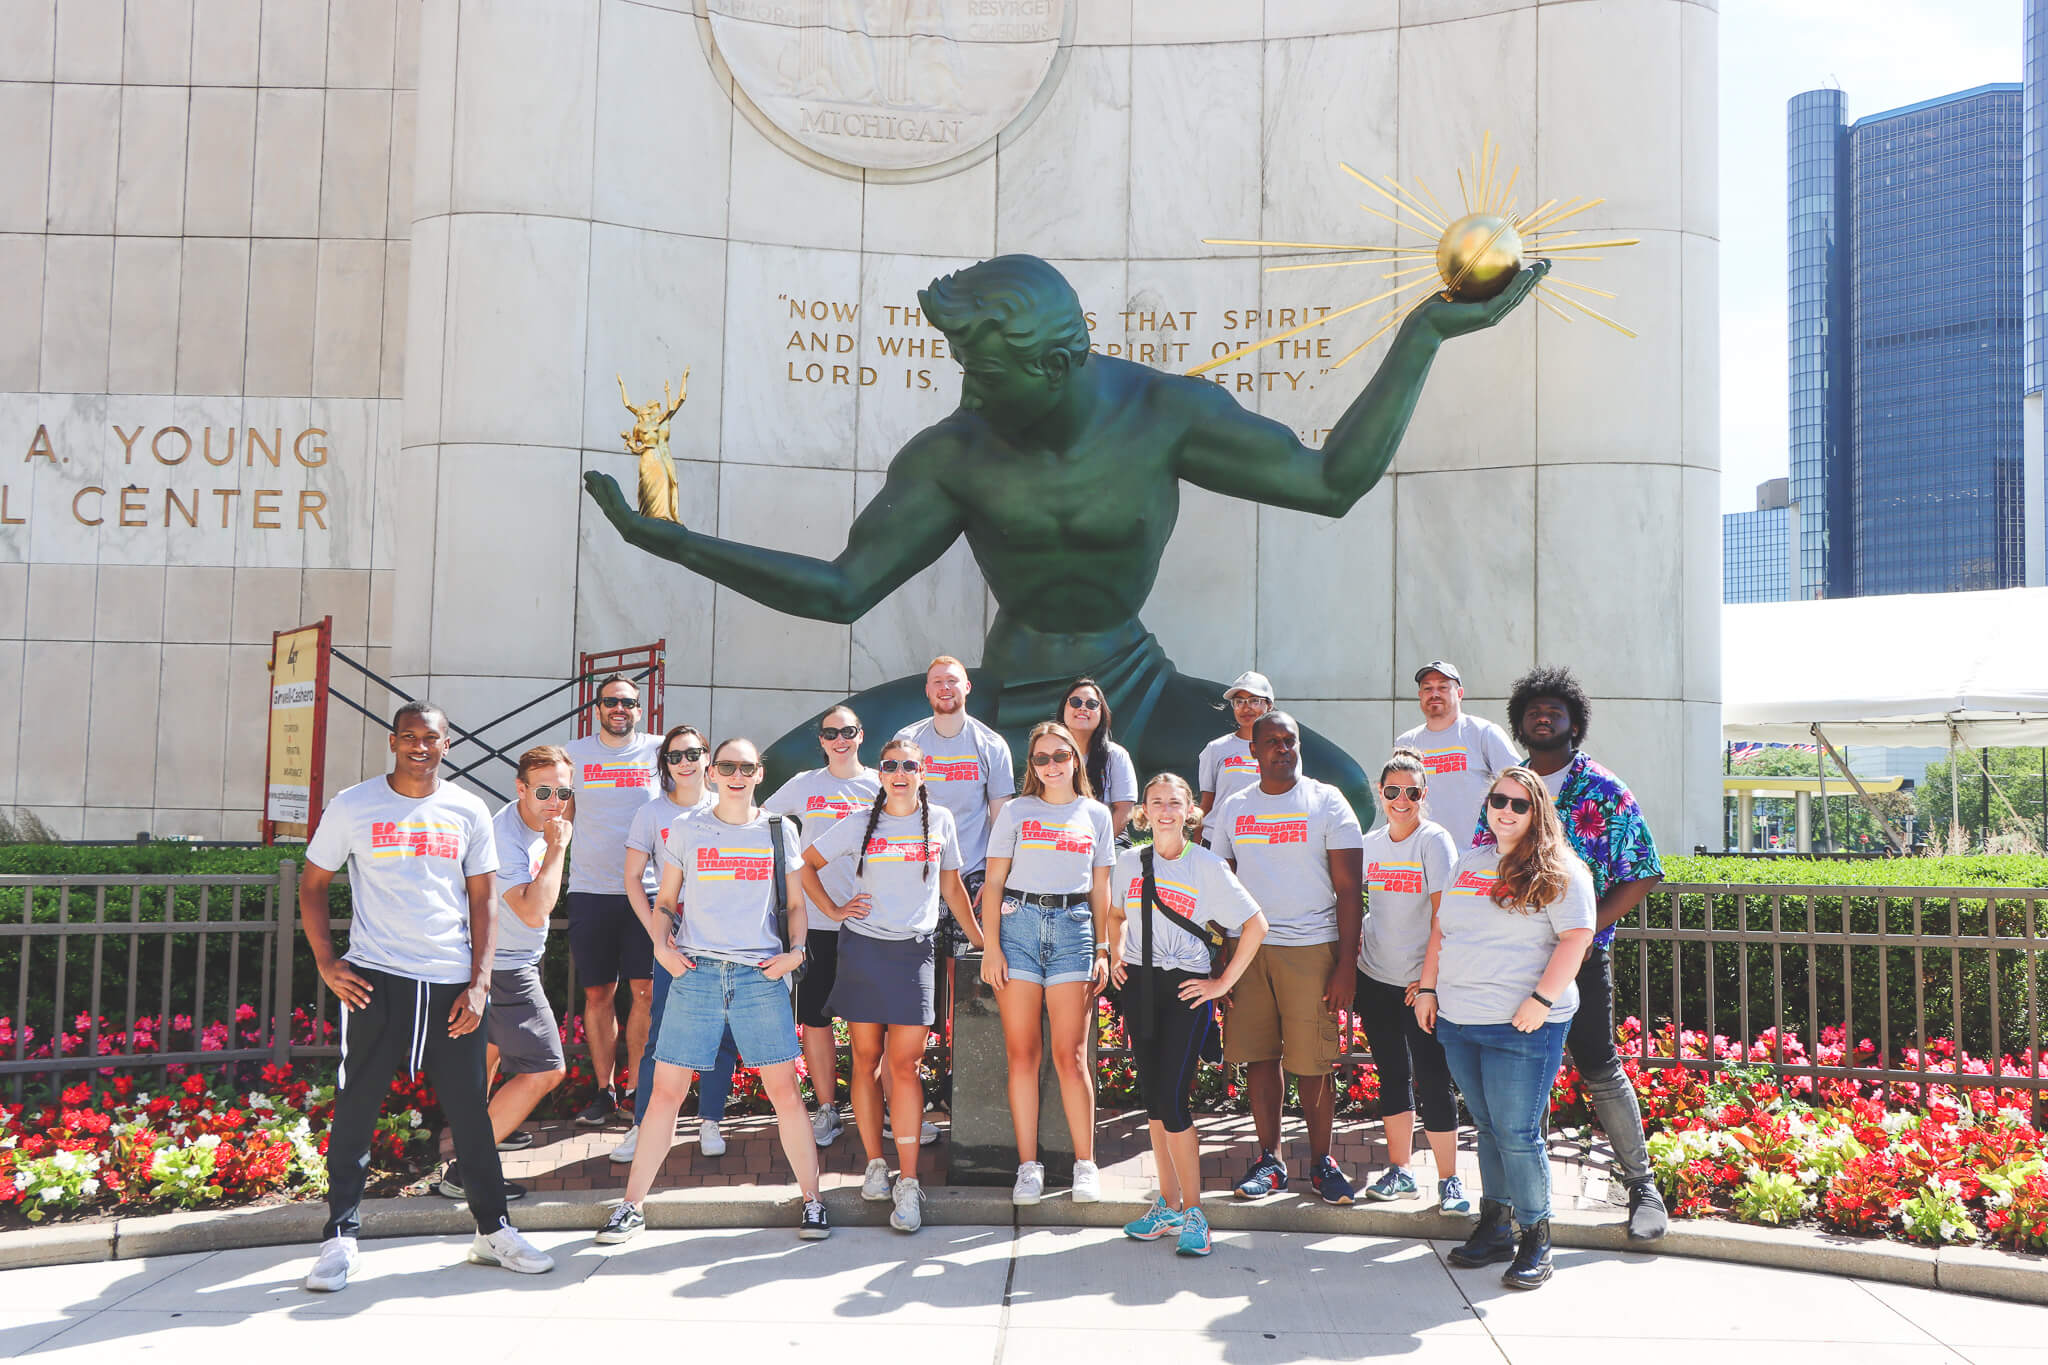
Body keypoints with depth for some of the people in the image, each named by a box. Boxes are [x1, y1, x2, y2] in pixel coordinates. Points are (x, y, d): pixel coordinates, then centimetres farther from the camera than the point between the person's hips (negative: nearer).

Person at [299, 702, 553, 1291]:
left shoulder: (468, 811, 6)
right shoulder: (352, 807, 1)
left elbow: (483, 900, 8)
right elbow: (312, 885, 9)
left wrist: (480, 982, -1)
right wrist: (326, 963, -2)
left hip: (452, 986, 2)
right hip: (376, 981, -1)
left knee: (471, 1112, 7)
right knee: (355, 1110, 2)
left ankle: (493, 1230, 20)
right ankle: (339, 1238, 15)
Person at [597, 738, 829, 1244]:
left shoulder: (778, 832, 10)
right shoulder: (686, 831, 9)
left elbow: (796, 905, 16)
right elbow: (665, 902, 15)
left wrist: (795, 951, 0)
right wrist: (662, 943, -2)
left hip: (761, 976, 0)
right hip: (695, 973, 0)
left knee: (784, 1089, -2)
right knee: (666, 1090, 0)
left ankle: (812, 1201, 9)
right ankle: (631, 1206, 11)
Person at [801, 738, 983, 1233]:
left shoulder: (940, 820, 6)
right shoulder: (859, 824, 2)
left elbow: (951, 886, 16)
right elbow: (807, 864, 11)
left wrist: (980, 939, 18)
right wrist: (833, 910, 1)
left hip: (915, 951, 0)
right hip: (863, 949, 1)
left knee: (904, 1065, -6)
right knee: (866, 1060, 6)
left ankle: (908, 1182, -4)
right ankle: (875, 1164, 19)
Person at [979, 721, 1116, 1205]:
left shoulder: (1095, 814, 12)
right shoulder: (1015, 812, 9)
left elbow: (1100, 889, 13)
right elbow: (994, 882, 5)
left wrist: (1102, 950, 6)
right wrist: (991, 945, -4)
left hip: (1073, 928, 0)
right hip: (1018, 924, 0)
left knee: (1070, 1055, -4)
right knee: (1022, 1054, 0)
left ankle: (1085, 1164, 5)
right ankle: (1028, 1166, 6)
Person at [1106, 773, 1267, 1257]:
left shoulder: (1208, 867, -6)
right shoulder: (1129, 863, 7)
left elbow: (1256, 925, -3)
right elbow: (1116, 914, 26)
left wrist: (1224, 982, -5)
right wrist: (1116, 958, 10)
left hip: (1186, 988, -4)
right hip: (1139, 986, 5)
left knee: (1171, 1098, -11)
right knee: (1152, 1097, 8)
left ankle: (1193, 1213, 0)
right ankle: (1168, 1205, 19)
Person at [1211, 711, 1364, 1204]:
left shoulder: (1327, 802, 1)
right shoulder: (1233, 808, 11)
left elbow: (1349, 887, -1)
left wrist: (1346, 964, -8)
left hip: (1311, 947, -3)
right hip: (1247, 946, 3)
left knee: (1312, 1062, -1)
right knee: (1259, 1054, 5)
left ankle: (1321, 1160, 15)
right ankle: (1269, 1159, 17)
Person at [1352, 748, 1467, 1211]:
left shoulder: (1435, 840, -8)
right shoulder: (1370, 843, 7)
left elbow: (1444, 914, -12)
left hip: (1420, 982, -5)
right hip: (1375, 978, 5)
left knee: (1433, 1080, -4)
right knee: (1391, 1076, 12)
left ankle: (1449, 1180, 7)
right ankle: (1399, 1171, 22)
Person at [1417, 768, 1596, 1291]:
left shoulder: (1558, 870, -4)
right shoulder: (1468, 863, 16)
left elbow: (1576, 937, -11)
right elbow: (1441, 928, 21)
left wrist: (1542, 999, -19)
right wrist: (1428, 988, 12)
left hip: (1521, 1027, -6)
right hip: (1457, 1021, 6)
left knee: (1517, 1133, -5)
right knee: (1487, 1127, 13)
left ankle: (1536, 1241, 8)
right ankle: (1493, 1229, 23)